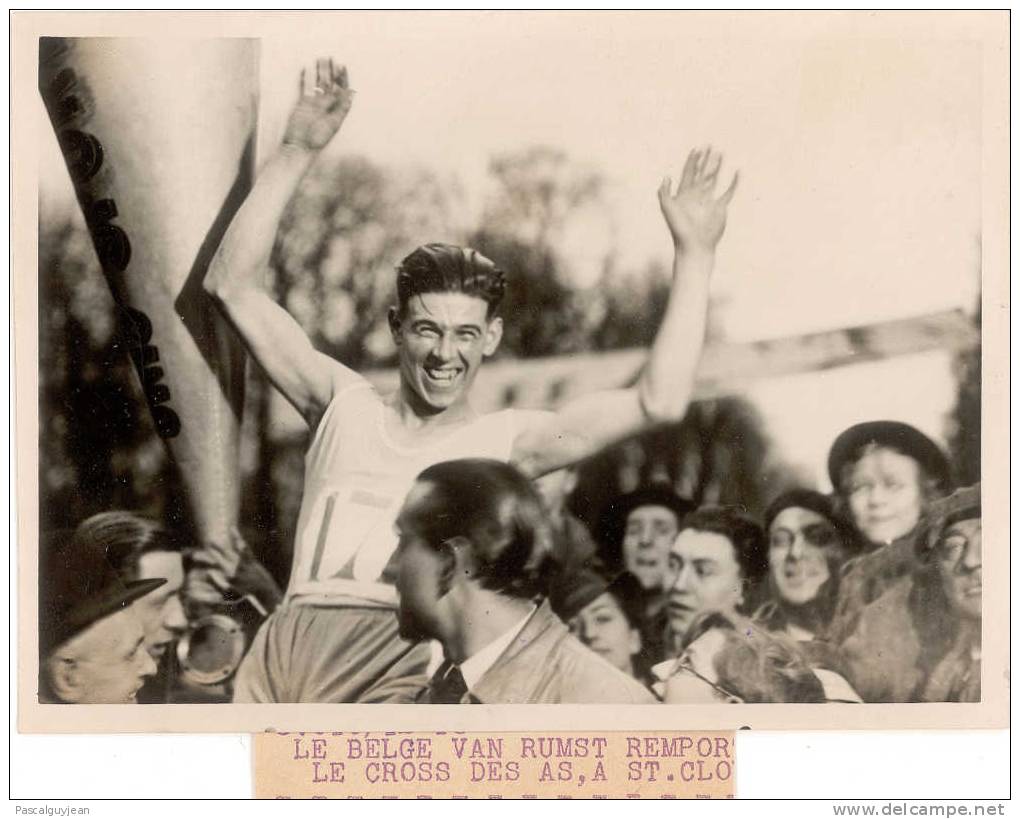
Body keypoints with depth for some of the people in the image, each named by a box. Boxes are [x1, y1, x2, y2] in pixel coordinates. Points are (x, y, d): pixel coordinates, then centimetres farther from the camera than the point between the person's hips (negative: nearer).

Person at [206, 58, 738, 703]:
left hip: (397, 685, -2)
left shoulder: (508, 443, 8)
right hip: (277, 666, 2)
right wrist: (297, 154, 5)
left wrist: (694, 254, -3)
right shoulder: (346, 408, 15)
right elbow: (233, 285, 11)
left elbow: (659, 403, -3)